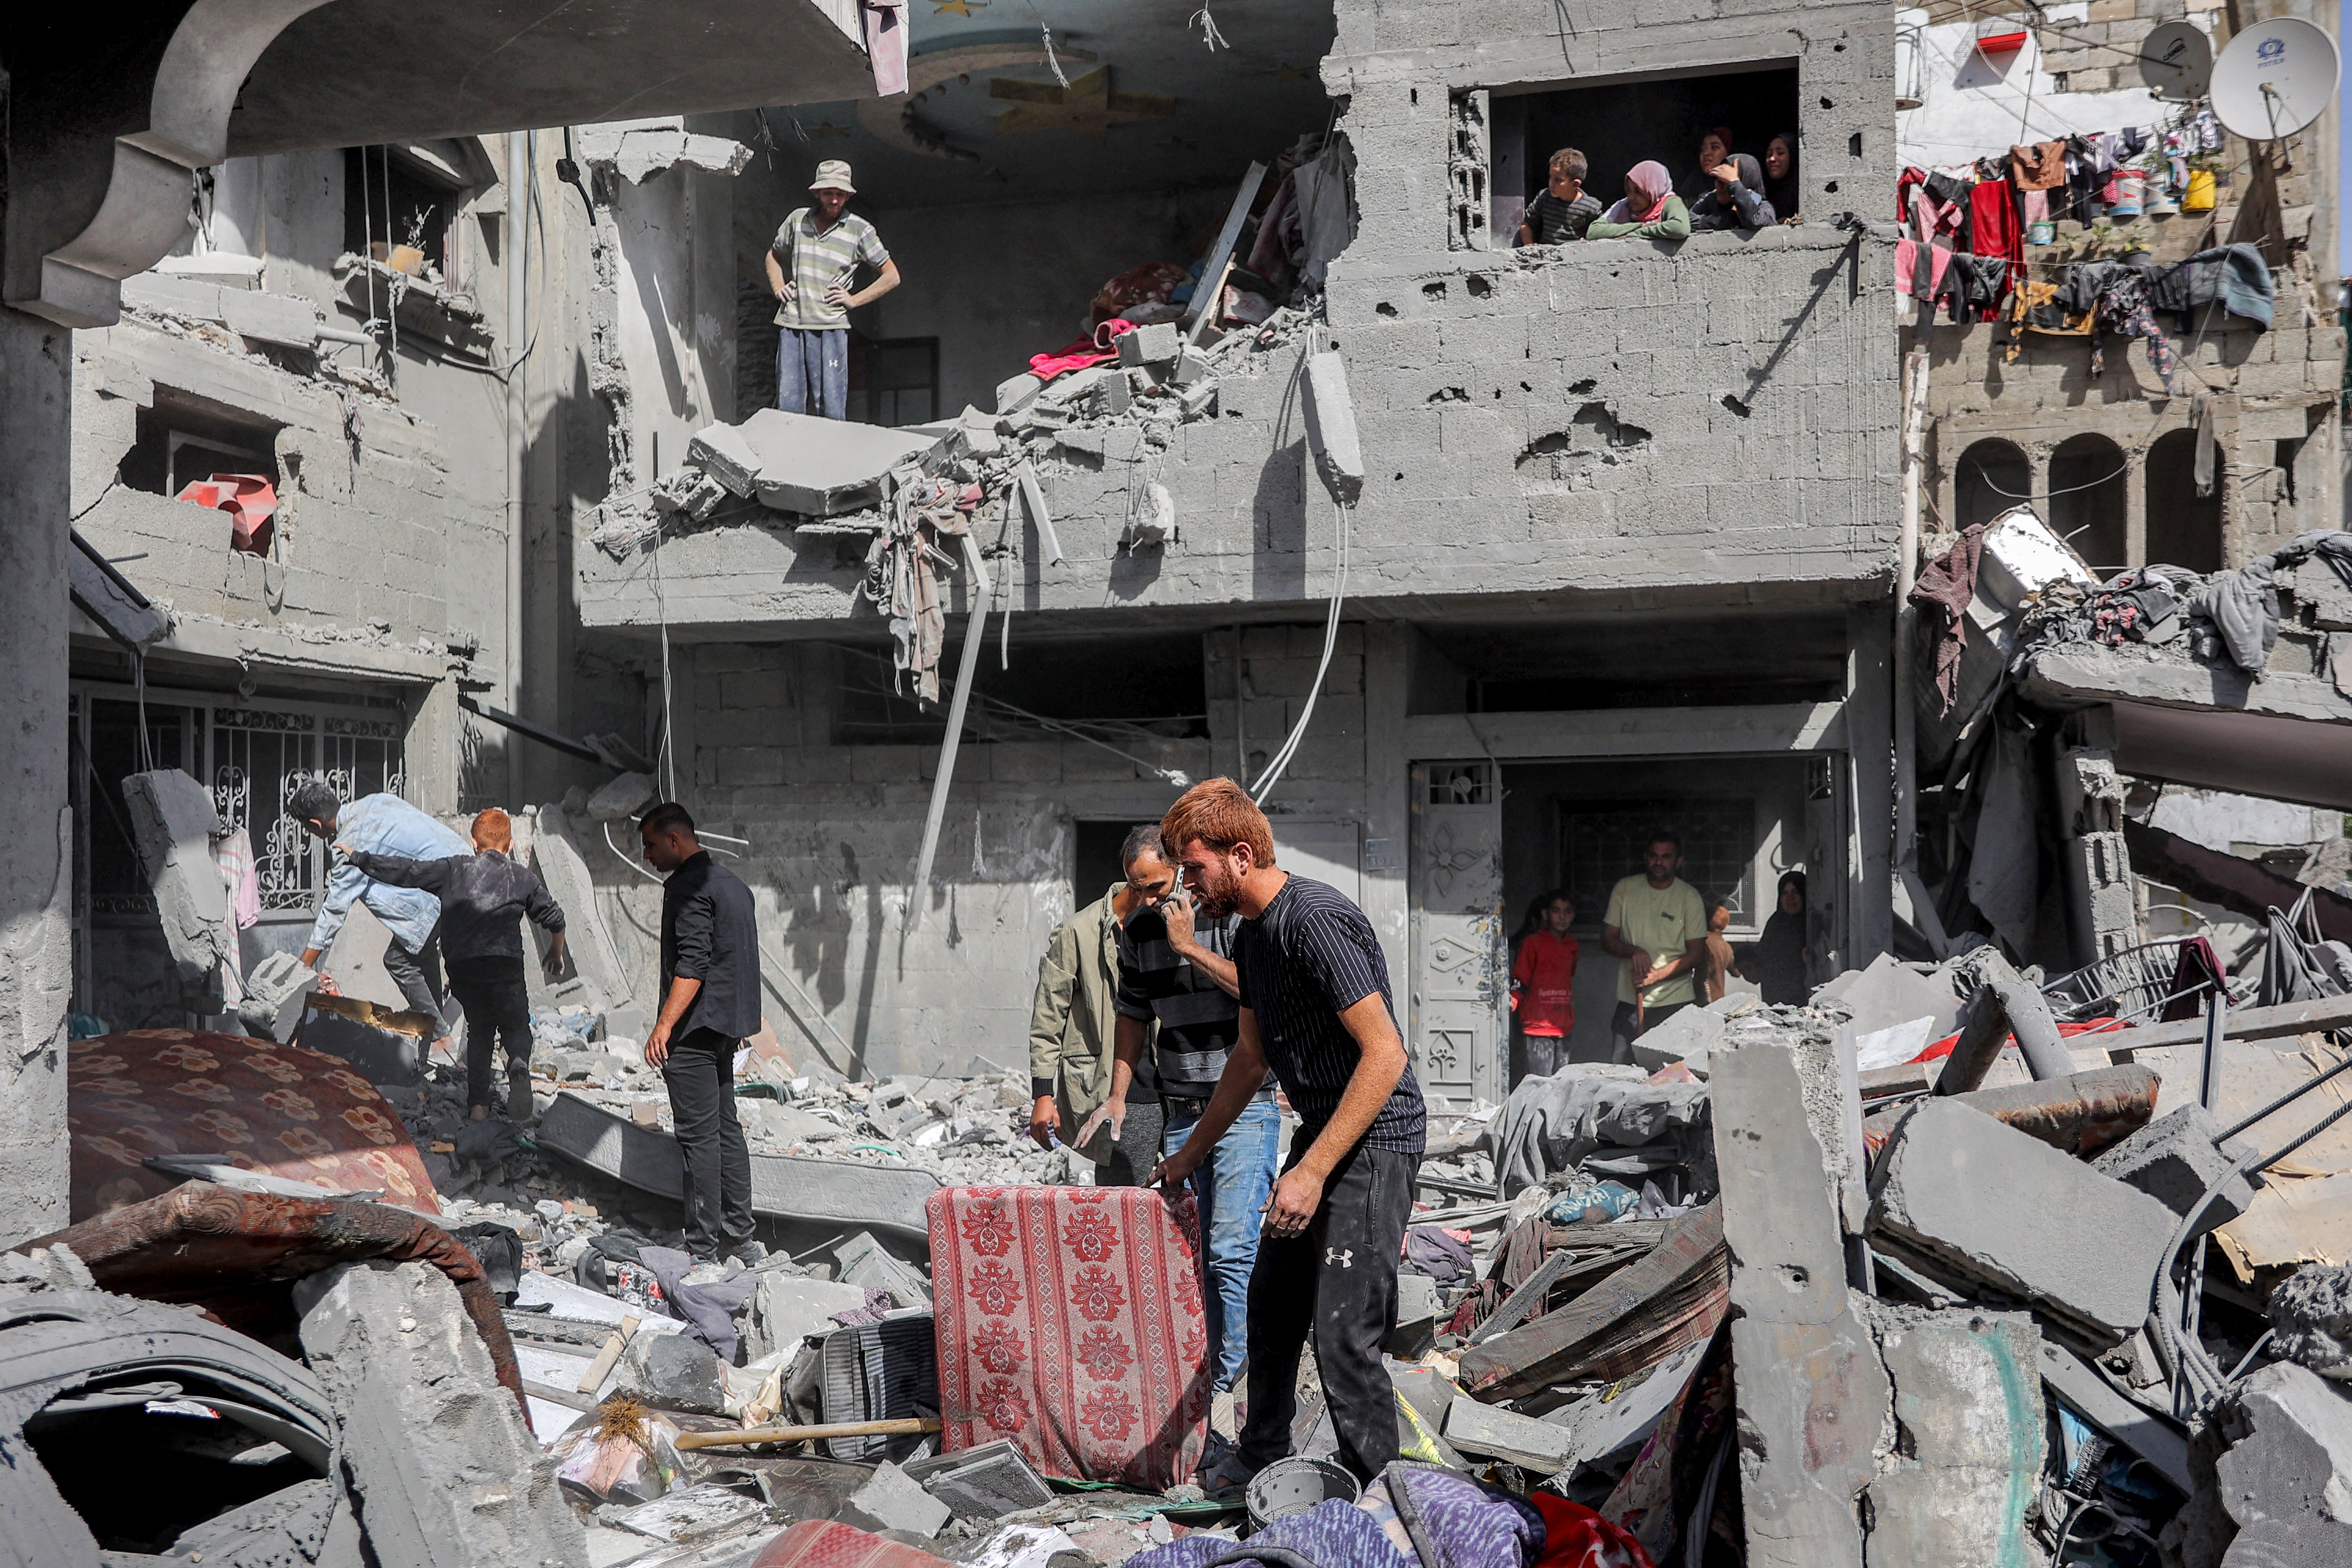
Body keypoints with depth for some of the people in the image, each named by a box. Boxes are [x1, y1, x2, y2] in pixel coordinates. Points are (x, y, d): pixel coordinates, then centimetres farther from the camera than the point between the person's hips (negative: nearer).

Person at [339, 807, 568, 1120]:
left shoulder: (454, 869, 14)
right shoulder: (523, 877, 16)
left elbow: (407, 872, 13)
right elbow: (554, 919, 16)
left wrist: (359, 858, 24)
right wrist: (556, 954, 35)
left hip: (460, 967, 1)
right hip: (505, 965, -1)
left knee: (479, 1027, 20)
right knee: (516, 1026, 12)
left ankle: (478, 1101, 10)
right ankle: (519, 1065, -23)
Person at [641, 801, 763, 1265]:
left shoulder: (688, 885, -13)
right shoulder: (732, 882, 17)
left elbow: (692, 963, -22)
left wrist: (665, 1025, -26)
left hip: (694, 1030, -10)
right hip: (727, 1027, 10)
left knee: (698, 1136, -7)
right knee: (726, 1129, 14)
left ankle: (704, 1251, -5)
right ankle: (740, 1237, 18)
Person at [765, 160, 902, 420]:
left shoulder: (860, 230, 2)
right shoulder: (797, 219, 11)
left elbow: (892, 277, 7)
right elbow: (774, 255, 29)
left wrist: (853, 300, 0)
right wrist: (778, 288, 13)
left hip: (830, 327, -3)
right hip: (791, 323, 3)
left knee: (832, 411, -7)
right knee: (788, 405, 2)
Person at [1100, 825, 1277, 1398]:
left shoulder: (1235, 915, -10)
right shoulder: (1137, 931, 8)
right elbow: (1135, 1016, 19)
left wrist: (1189, 946, -20)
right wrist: (1117, 1097, 16)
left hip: (1245, 1107, -6)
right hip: (1180, 1111, 6)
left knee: (1231, 1247, -12)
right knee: (1188, 1247, 7)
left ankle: (1232, 1380, -7)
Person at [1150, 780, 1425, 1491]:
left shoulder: (1317, 920, -21)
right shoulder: (1252, 934, 10)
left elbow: (1385, 1054, -25)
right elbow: (1250, 1055, 24)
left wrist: (1313, 1171, -27)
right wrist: (1190, 1155, 28)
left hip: (1375, 1139, -10)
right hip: (1320, 1132, 10)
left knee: (1343, 1336, -12)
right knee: (1272, 1303, 19)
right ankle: (1261, 1458, 36)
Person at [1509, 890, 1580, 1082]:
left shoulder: (1574, 947, 14)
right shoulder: (1532, 943, -4)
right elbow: (1520, 981, -5)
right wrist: (1513, 1002, -22)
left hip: (1564, 1028, 6)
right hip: (1537, 1024, -6)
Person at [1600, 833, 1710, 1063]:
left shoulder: (1689, 897, 0)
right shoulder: (1624, 890, 6)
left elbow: (1697, 954, -1)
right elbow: (1608, 938, 9)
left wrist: (1655, 976, -13)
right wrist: (1634, 952, -12)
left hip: (1675, 1003, -2)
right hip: (1630, 1001, 2)